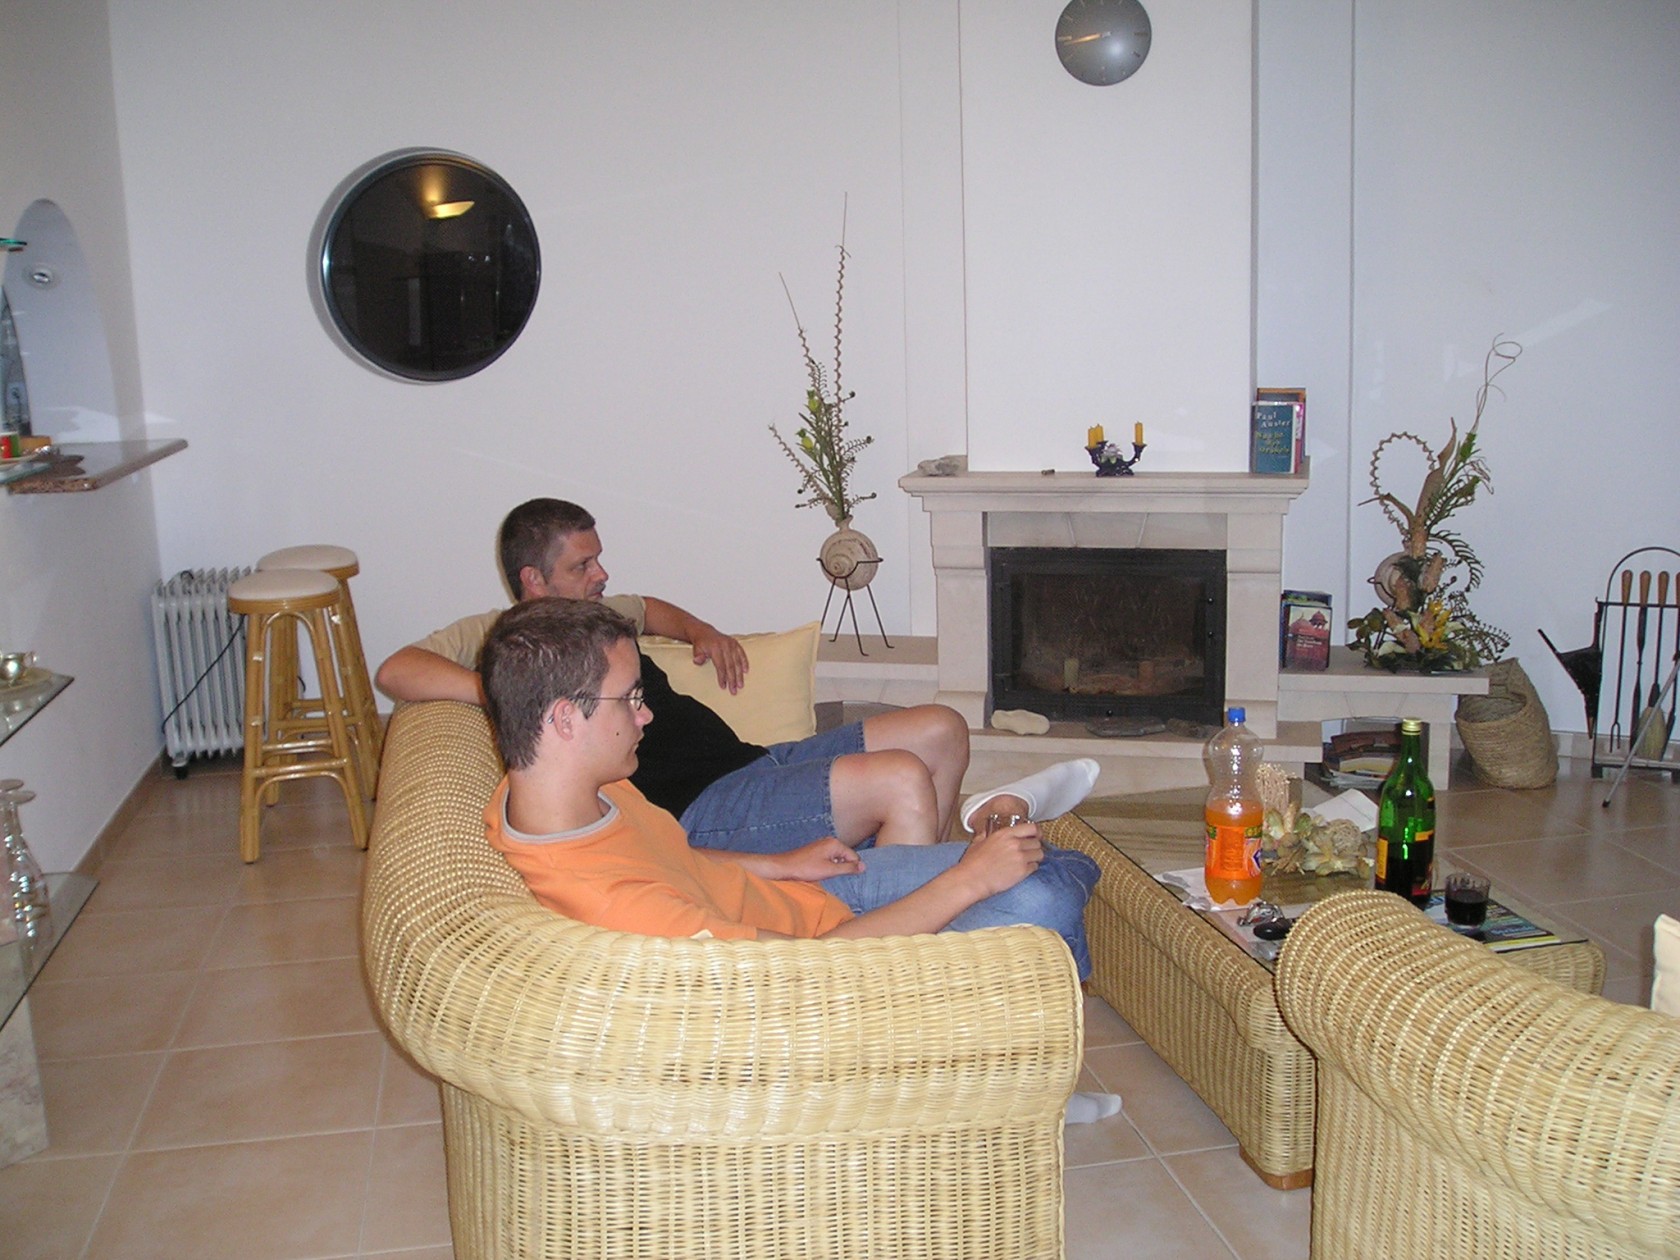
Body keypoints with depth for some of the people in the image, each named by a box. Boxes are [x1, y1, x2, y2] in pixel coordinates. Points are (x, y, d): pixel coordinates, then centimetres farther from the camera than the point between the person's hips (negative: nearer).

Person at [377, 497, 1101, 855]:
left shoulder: (593, 614, 22)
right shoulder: (503, 637, -3)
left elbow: (651, 609, 43)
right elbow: (395, 671, -18)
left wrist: (699, 632, 21)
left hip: (750, 763, 10)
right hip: (696, 813, -10)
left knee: (939, 731, 5)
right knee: (903, 782, -27)